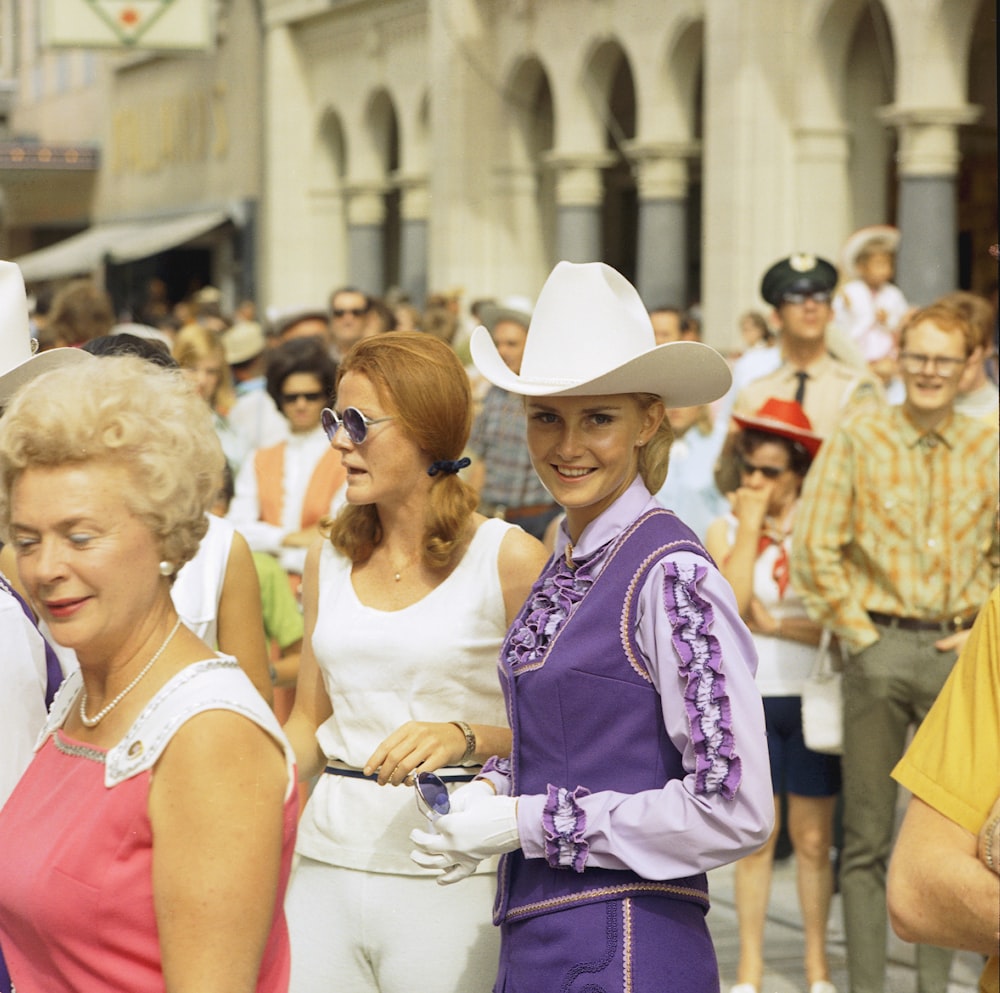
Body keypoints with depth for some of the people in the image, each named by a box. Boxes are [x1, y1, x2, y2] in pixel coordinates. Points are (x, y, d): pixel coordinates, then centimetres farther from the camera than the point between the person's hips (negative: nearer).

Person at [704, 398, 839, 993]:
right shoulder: (725, 531, 4)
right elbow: (728, 604, -15)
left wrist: (778, 625, -10)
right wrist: (750, 525, -11)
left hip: (812, 697, 0)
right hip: (749, 698, 0)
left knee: (813, 838, 5)